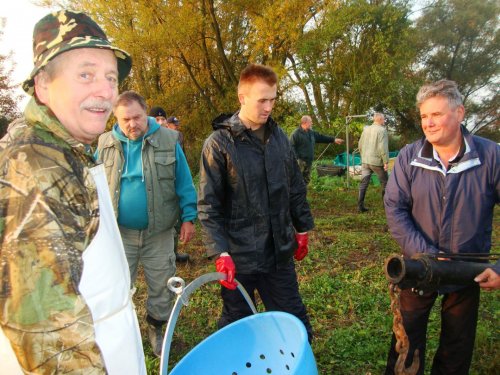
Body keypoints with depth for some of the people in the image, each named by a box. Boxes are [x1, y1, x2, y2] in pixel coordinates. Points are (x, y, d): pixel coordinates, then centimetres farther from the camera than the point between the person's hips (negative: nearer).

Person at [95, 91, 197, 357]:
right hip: (119, 232, 1)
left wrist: (188, 217, -4)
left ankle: (156, 328, 37)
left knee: (161, 285, 13)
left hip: (159, 232, 0)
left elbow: (184, 183, -2)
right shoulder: (106, 144, -1)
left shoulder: (168, 141, -6)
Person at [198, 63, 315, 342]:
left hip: (280, 252, 4)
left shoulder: (279, 137, 4)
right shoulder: (219, 143, -11)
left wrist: (302, 229, 14)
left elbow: (296, 188, 13)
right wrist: (220, 253, -17)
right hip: (239, 256, -4)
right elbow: (208, 206, -12)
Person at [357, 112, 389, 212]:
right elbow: (383, 147, -19)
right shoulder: (382, 130, -12)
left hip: (365, 161, 5)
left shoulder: (366, 129, 7)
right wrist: (386, 161, -15)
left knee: (363, 183, 5)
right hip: (377, 161, -5)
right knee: (384, 183, 12)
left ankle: (360, 206, 2)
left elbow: (360, 145, 13)